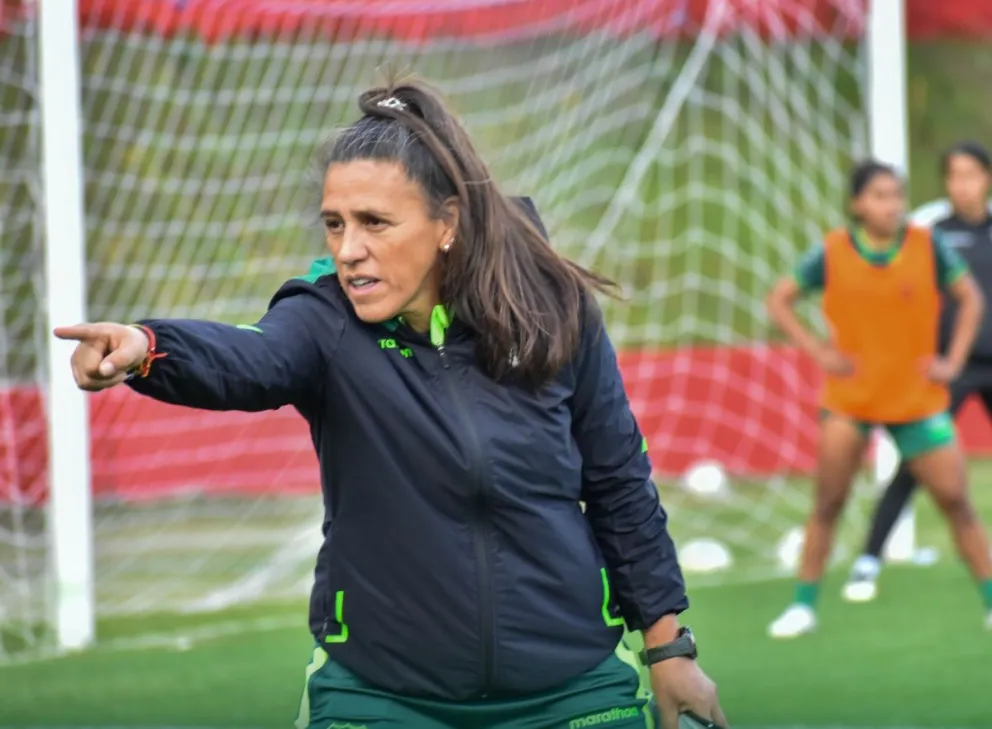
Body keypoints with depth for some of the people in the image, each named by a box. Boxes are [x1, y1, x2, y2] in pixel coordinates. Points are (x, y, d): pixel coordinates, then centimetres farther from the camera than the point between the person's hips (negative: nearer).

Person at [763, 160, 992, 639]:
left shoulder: (928, 248, -8)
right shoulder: (831, 254, -8)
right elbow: (779, 299, 2)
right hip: (849, 401, 0)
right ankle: (803, 607, 9)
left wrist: (953, 360, -5)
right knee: (828, 503, -1)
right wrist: (817, 351, -8)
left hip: (918, 400, 0)